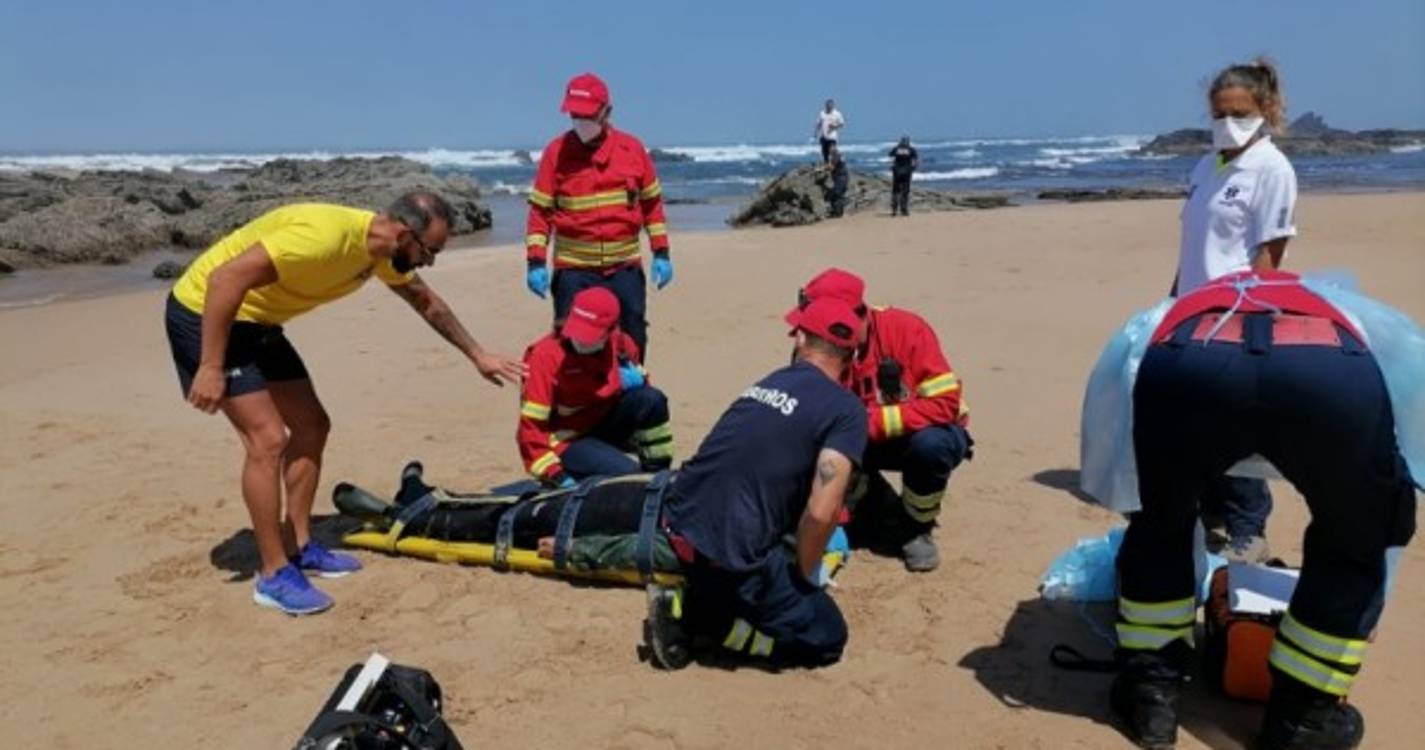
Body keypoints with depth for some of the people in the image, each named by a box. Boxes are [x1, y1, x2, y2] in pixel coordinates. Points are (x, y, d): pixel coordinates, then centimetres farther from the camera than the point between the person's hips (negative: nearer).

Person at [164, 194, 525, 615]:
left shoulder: (382, 249, -2)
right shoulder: (325, 235, -32)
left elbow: (426, 301, 16)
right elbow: (226, 278, -33)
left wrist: (477, 355, 19)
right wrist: (211, 367, -31)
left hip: (254, 321, 9)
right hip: (206, 312, -9)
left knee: (311, 426, 9)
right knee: (268, 440, -15)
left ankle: (298, 547, 21)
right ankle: (274, 576, -3)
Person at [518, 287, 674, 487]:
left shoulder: (619, 343, -6)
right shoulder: (545, 355, -22)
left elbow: (635, 375, 15)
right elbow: (531, 424, -21)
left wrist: (637, 377, -12)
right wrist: (555, 475, -25)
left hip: (604, 424, 6)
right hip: (566, 441, -6)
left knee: (651, 399, -18)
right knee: (627, 473, -27)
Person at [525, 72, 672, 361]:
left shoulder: (632, 148, 3)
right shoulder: (556, 152, -2)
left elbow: (652, 203, 9)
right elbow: (540, 210, -1)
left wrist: (661, 253, 5)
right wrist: (536, 262, -10)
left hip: (625, 268, 2)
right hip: (573, 270, -2)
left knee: (632, 343, 9)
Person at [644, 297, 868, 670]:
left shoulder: (771, 381, 14)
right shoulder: (846, 410, -7)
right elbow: (821, 513, -18)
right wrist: (803, 576, 2)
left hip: (679, 525, 7)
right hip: (727, 553, -7)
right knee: (825, 638, 9)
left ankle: (690, 603, 10)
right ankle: (694, 621, 0)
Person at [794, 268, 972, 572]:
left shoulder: (906, 329, -26)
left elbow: (945, 403, -29)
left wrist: (873, 421, -36)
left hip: (927, 432, -3)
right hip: (867, 444, 3)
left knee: (931, 444, -37)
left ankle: (915, 527, -6)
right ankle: (875, 517, 5)